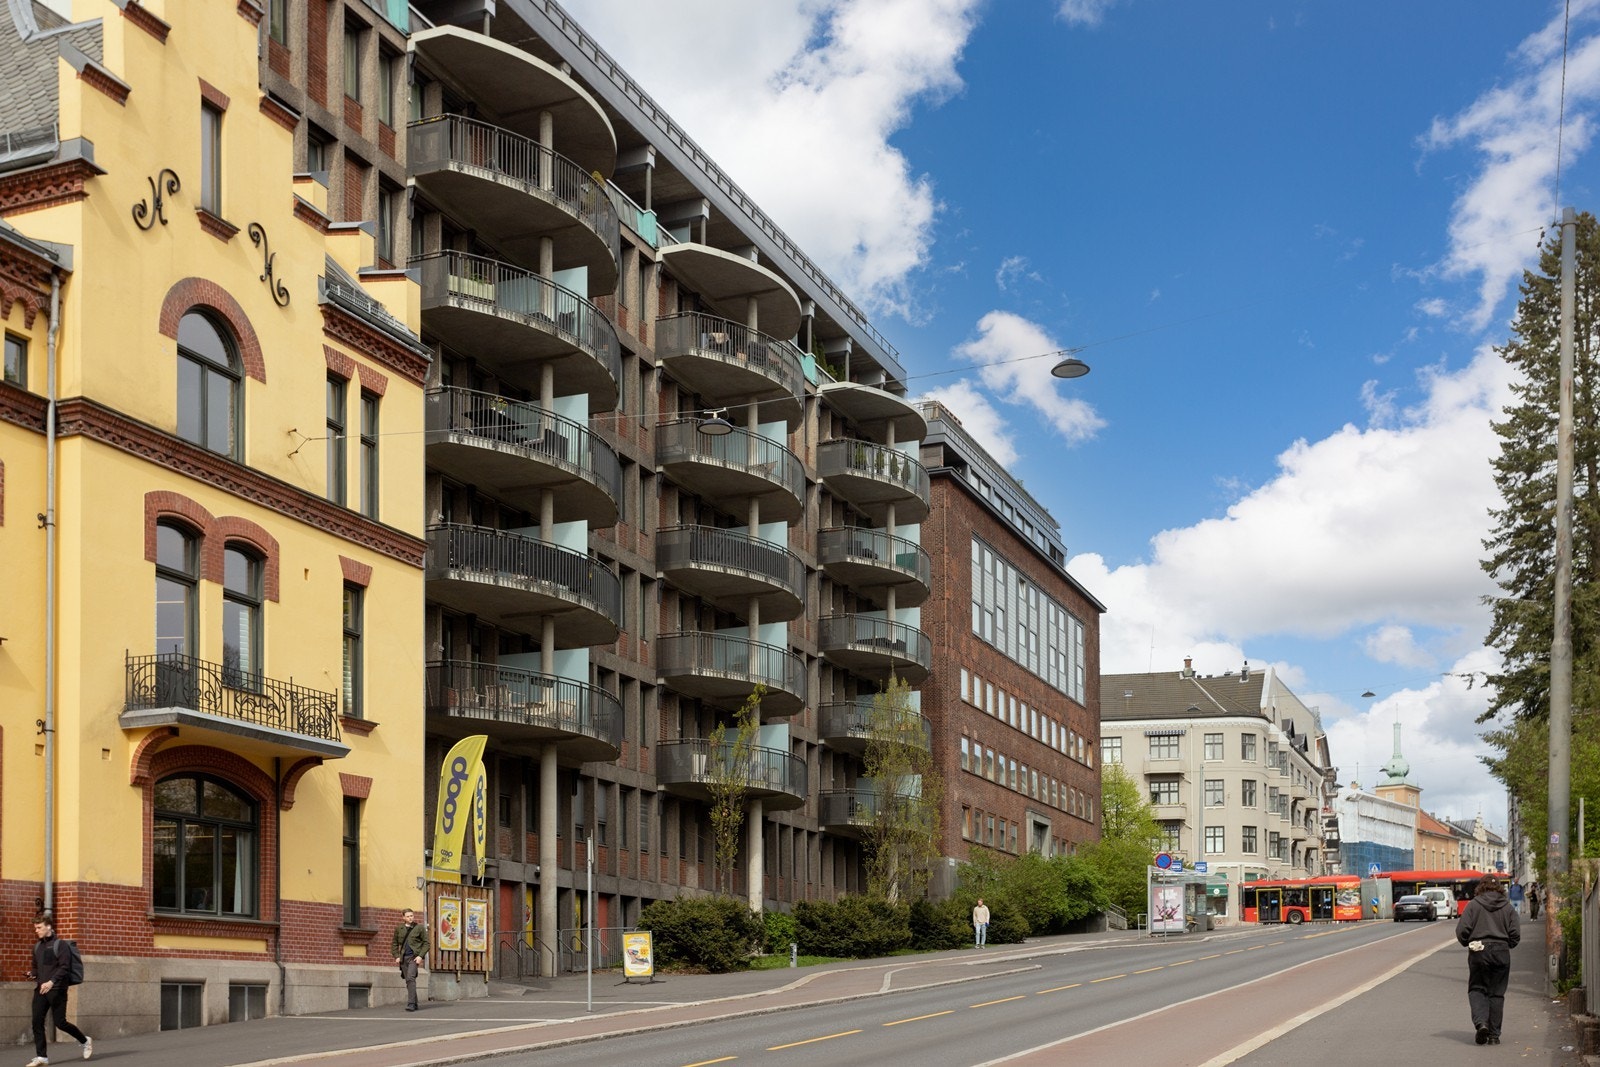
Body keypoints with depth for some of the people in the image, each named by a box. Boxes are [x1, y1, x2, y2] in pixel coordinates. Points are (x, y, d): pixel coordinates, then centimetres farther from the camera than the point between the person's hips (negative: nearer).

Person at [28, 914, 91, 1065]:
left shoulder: (59, 945, -5)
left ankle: (85, 1041, 18)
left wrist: (51, 982, -25)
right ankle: (41, 1056, 1)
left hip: (56, 990, -6)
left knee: (60, 1022, -4)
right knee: (37, 1022, -5)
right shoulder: (37, 946, 15)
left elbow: (64, 967, -13)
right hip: (40, 989, 6)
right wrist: (32, 974, 2)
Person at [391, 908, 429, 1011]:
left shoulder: (420, 928, 2)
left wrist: (420, 956, -8)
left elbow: (426, 943, 3)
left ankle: (411, 1004, -22)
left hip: (414, 956, -4)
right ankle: (415, 1004, 17)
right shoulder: (399, 929, 10)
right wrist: (396, 956, 4)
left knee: (410, 978, -19)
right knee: (408, 981, 7)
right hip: (403, 957, 4)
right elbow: (394, 943, 17)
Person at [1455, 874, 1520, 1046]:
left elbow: (1461, 931, -8)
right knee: (1497, 993, 8)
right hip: (1501, 953, 2)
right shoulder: (1508, 907, 5)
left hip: (1478, 953, -2)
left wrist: (1469, 944, 12)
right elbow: (1515, 934, 0)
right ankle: (1494, 1034, 9)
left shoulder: (1474, 905, -2)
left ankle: (1481, 1022, -15)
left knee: (1477, 989, 9)